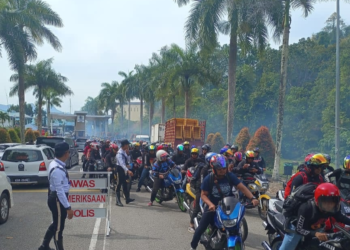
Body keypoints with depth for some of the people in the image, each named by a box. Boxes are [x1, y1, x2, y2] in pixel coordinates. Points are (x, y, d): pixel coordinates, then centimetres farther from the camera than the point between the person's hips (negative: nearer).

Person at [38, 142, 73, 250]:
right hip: (58, 199, -10)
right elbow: (60, 191, -28)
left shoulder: (55, 164, 4)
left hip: (55, 197, 10)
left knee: (56, 224, 24)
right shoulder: (57, 169, -27)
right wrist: (68, 207, -25)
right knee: (59, 227, 3)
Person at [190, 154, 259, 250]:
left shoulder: (230, 176, -13)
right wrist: (210, 204, -32)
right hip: (213, 206, -2)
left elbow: (242, 188, -17)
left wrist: (252, 198, -32)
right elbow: (203, 194, -13)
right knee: (201, 228, -6)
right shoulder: (208, 179, -16)